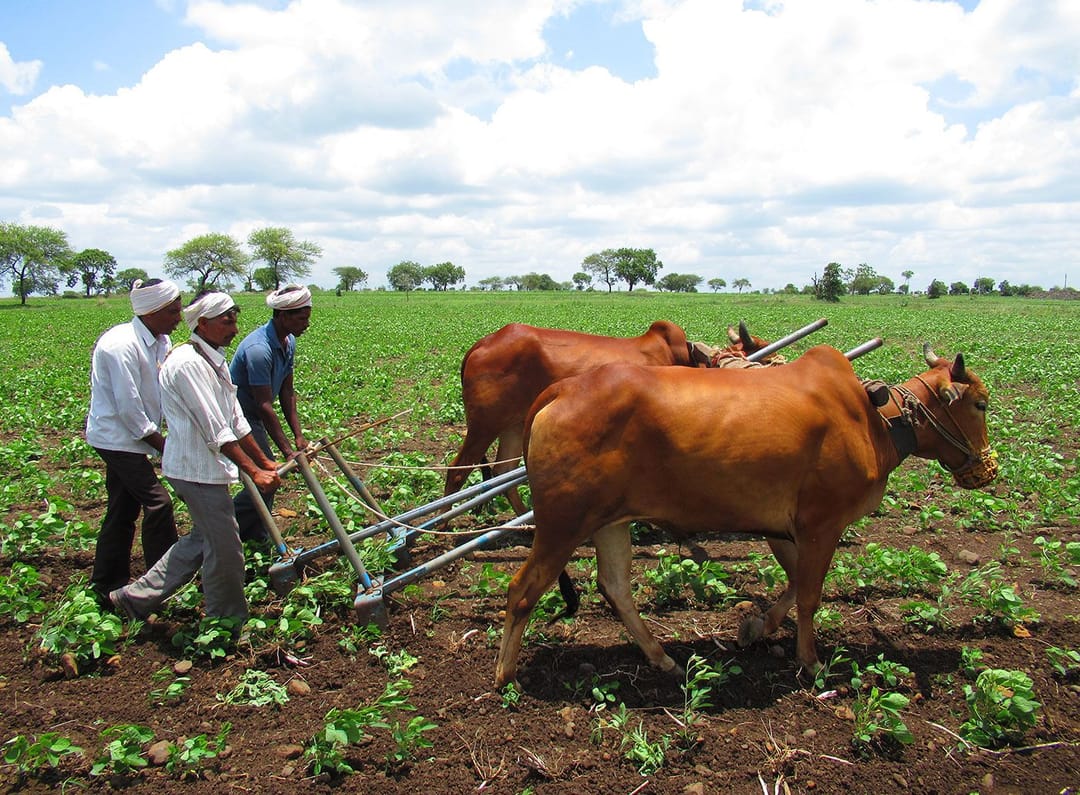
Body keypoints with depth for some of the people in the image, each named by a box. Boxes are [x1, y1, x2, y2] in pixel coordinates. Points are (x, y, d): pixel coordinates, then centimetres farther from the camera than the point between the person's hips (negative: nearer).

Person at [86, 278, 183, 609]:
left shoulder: (161, 343, 5)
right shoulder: (121, 345, -23)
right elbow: (128, 407, -22)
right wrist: (160, 443, -13)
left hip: (127, 438, 9)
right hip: (116, 436, -9)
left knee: (122, 512, 14)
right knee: (157, 503, -10)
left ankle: (107, 588, 25)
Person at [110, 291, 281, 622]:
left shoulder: (213, 360, 12)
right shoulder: (188, 363, -20)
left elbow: (236, 420, 16)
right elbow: (216, 431, -24)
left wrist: (264, 461, 16)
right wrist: (253, 471, -23)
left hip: (207, 467, 10)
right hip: (197, 470, -10)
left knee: (202, 539, 20)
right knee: (225, 548, 2)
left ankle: (136, 597, 30)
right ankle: (230, 623, 19)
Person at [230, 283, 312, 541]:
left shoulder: (289, 342, 1)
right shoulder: (258, 349, -29)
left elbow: (287, 392, 5)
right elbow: (265, 406, -29)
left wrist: (298, 435, -1)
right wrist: (287, 451, -28)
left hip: (252, 418, 9)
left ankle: (256, 539, 23)